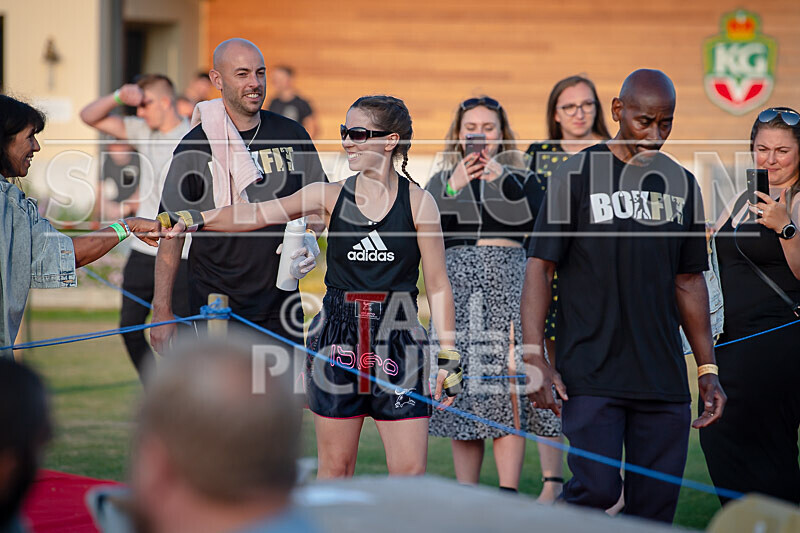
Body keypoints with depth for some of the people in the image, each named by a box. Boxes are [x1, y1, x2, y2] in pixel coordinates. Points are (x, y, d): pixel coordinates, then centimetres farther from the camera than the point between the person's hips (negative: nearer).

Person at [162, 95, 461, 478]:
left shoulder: (418, 201, 0)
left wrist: (448, 357, -1)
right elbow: (256, 214, -7)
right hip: (338, 336, 1)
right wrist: (189, 220, -20)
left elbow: (438, 286, 2)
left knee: (410, 472, -5)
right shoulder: (330, 196, 3)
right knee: (335, 468, 5)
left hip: (398, 342, -1)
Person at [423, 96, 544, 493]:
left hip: (508, 289, -1)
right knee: (463, 397, 1)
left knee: (508, 393, -11)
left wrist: (503, 180, -15)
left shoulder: (520, 181, 10)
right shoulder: (440, 183, 13)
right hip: (459, 292, 2)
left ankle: (508, 499, -11)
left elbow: (538, 224, -8)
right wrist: (453, 188, -10)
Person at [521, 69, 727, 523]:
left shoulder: (682, 184, 13)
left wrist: (708, 370, 14)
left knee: (656, 505, 2)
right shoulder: (578, 174, -1)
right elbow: (540, 267, -2)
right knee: (597, 490, -17)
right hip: (591, 375, -4)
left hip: (664, 380, 5)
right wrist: (535, 358, -12)